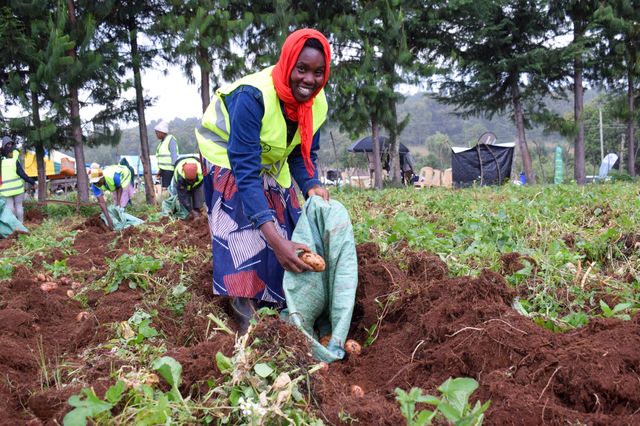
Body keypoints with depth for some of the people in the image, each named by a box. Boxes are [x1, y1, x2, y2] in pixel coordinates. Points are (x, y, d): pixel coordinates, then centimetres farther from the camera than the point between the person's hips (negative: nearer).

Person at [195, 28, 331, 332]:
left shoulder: (316, 103, -15)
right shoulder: (252, 97, -37)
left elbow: (303, 155, -3)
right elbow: (245, 172, -39)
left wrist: (312, 187, -28)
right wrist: (276, 240, -47)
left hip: (271, 164, 7)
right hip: (227, 158, -6)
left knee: (290, 230, 2)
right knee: (243, 231, -20)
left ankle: (282, 305, 16)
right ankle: (244, 310, -13)